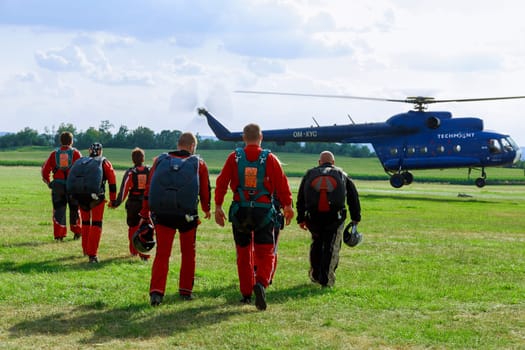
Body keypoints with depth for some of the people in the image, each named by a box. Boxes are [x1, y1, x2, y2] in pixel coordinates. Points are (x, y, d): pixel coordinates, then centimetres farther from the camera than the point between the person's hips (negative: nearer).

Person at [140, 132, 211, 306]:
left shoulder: (160, 160, 7)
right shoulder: (198, 163, 4)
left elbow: (148, 189, 4)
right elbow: (205, 189, 9)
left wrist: (145, 214, 9)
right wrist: (206, 209, 28)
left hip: (162, 215, 1)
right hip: (187, 215, -1)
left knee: (162, 254, 4)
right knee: (188, 253, 17)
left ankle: (156, 291, -10)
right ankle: (186, 291, 23)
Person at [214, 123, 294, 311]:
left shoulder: (234, 157, 1)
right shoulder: (269, 158, -3)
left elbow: (221, 182, 0)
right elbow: (282, 183, -4)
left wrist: (218, 207, 5)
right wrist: (287, 206, 7)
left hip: (240, 211, 2)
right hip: (263, 211, -2)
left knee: (244, 253, 14)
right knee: (266, 253, 3)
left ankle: (246, 293, 18)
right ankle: (261, 283, -23)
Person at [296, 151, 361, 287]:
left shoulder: (310, 173, 23)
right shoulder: (341, 174, 22)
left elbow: (300, 198, 18)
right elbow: (353, 196, 18)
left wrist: (300, 219, 21)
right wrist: (355, 218, 21)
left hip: (313, 216, 2)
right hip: (335, 215, -2)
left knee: (316, 243, 21)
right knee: (332, 246, 4)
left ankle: (315, 275, 25)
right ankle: (327, 279, 0)